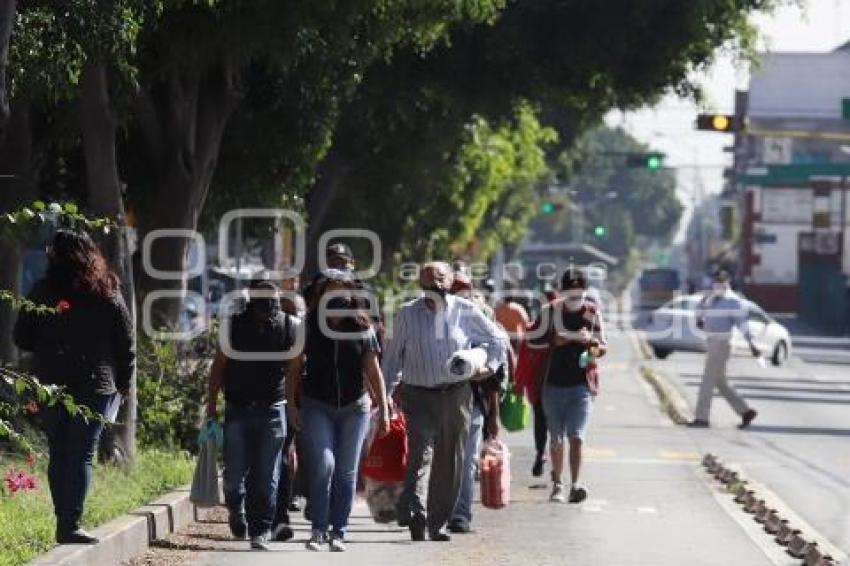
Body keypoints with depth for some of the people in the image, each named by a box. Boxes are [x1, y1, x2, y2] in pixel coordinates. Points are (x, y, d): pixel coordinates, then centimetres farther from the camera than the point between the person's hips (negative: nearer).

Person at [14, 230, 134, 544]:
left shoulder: (43, 292, -1)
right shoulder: (107, 295, -2)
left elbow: (22, 338, 3)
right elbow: (126, 344, 0)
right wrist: (123, 383, 11)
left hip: (50, 385, 1)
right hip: (94, 386, -1)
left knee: (58, 454, 12)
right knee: (82, 455, -2)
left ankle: (64, 523, 13)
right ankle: (70, 526, -11)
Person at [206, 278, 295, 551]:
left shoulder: (289, 327, -1)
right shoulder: (234, 325, 0)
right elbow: (218, 367, 6)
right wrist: (211, 405, 2)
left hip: (272, 412, 0)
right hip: (237, 411, 0)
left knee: (266, 477, -1)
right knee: (234, 473, -1)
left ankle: (260, 531, 8)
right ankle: (237, 510, 28)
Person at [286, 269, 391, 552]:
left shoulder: (362, 329, 1)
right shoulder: (308, 328, -2)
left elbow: (373, 371, 4)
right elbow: (294, 369, 4)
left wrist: (383, 409, 1)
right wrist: (292, 405, -3)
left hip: (354, 408, 2)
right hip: (317, 407, -2)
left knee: (346, 472, 4)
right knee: (323, 464, -16)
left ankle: (338, 532, 12)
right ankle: (319, 529, -8)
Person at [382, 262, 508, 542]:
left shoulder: (465, 311, 4)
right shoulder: (408, 314, 3)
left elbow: (498, 338, 17)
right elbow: (393, 355, 9)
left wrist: (490, 366, 2)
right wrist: (386, 392, 6)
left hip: (456, 394, 2)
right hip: (418, 395, -2)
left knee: (450, 462, 5)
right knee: (421, 454, -20)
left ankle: (438, 524, 14)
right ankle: (415, 513, -33)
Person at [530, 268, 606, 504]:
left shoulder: (592, 313, 3)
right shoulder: (550, 311, 0)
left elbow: (602, 349, 11)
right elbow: (533, 340, -2)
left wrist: (591, 341, -12)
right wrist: (555, 339, -16)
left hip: (581, 385, -1)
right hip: (553, 384, 1)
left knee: (576, 437, -14)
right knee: (556, 440, 9)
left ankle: (575, 486, -18)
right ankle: (557, 485, 23)